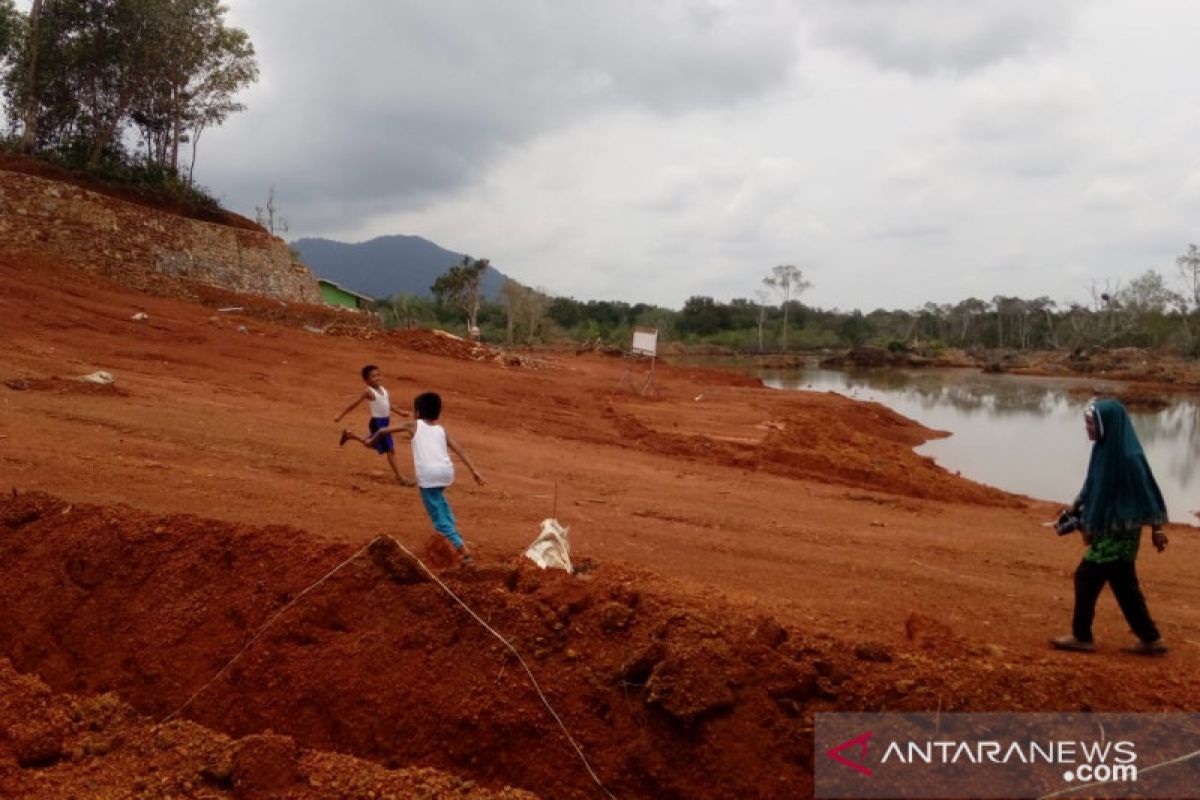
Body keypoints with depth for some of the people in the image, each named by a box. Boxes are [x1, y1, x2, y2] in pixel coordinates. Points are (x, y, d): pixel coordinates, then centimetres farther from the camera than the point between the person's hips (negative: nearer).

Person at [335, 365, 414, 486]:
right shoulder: (368, 392, -15)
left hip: (385, 421, 9)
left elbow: (388, 404, 17)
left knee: (371, 445, 30)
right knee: (390, 450, -7)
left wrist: (400, 412, 8)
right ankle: (400, 477, -1)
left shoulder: (382, 389, 6)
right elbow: (354, 404, -10)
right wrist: (340, 416, -6)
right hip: (377, 423, -9)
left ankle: (349, 435, 48)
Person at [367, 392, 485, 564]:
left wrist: (371, 439, 42)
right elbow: (460, 450, 10)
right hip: (447, 472, 5)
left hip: (428, 475, -5)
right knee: (437, 497, 37)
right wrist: (474, 470, 5)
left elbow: (383, 430, 23)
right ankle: (453, 528, 33)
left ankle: (464, 550, -8)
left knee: (438, 515, 2)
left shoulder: (414, 425, 14)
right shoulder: (441, 430, 21)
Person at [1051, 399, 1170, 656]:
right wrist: (1075, 511, 21)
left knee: (1087, 577, -2)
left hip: (1121, 531, -9)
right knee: (1124, 585, 14)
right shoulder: (1104, 448, 6)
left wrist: (1156, 530, -14)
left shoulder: (1128, 456, -21)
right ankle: (1150, 639, 23)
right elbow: (1092, 486, 17)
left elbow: (1147, 492, -17)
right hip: (1106, 528, 9)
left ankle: (1082, 637, 10)